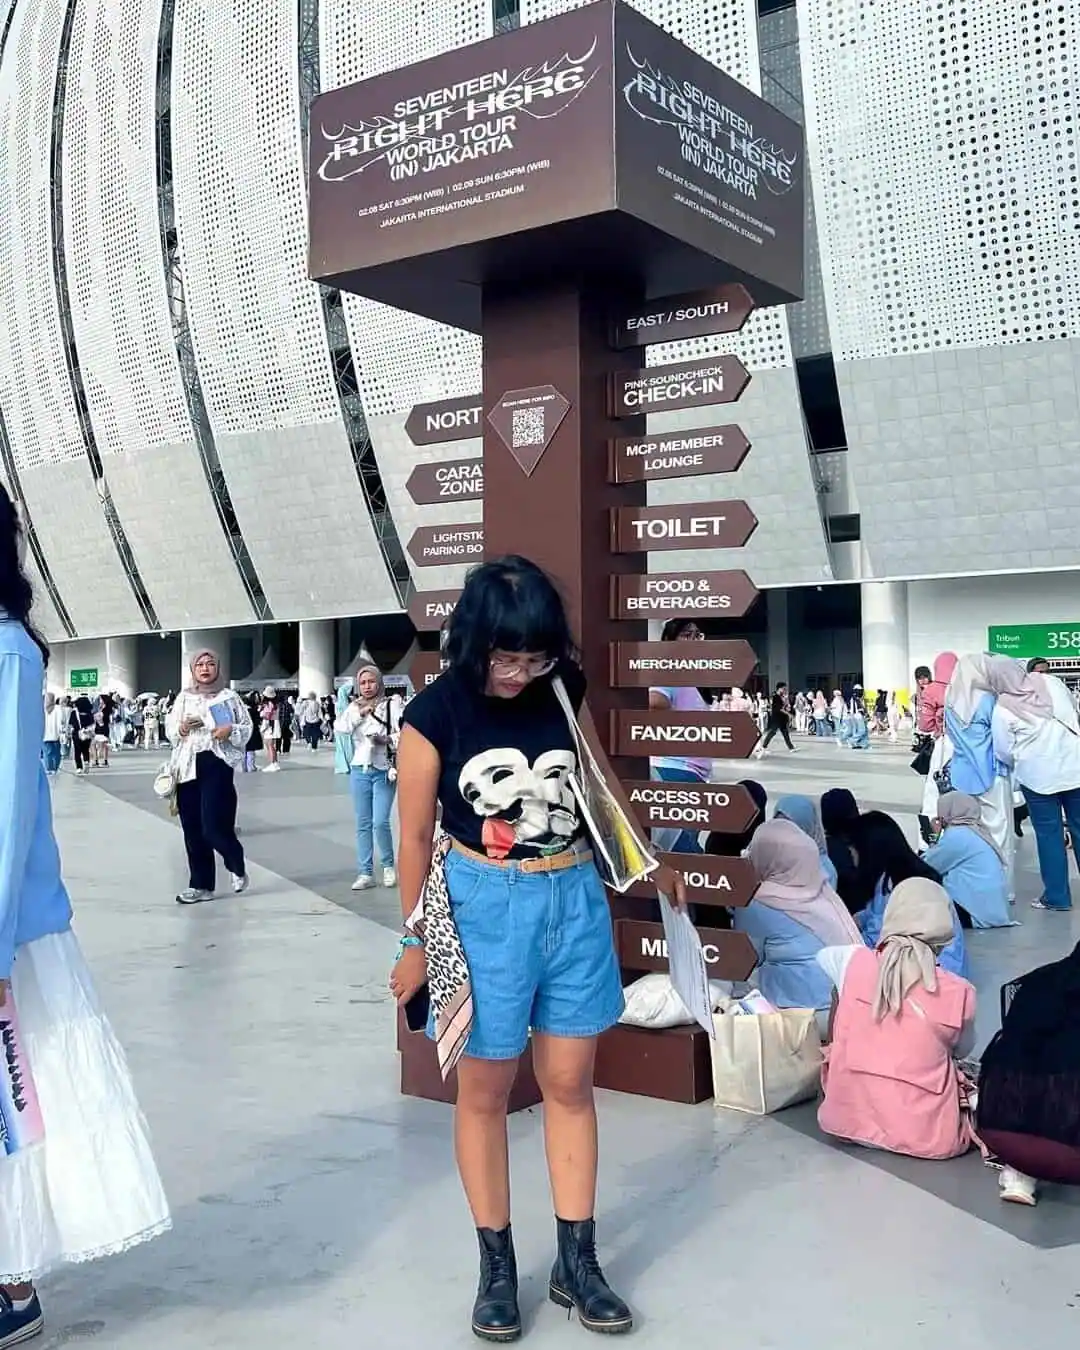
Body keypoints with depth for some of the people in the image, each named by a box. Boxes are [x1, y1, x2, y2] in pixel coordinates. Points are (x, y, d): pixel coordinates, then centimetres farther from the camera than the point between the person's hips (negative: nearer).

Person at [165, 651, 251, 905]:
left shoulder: (228, 696, 4)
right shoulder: (184, 697, 10)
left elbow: (247, 727, 7)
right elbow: (170, 731, 12)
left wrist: (230, 730, -13)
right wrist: (181, 729, -9)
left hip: (216, 764, -3)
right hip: (188, 765, 4)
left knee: (213, 826, -11)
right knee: (192, 829, 4)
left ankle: (238, 867, 18)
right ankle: (200, 885, 14)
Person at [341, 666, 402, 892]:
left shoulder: (392, 705, -4)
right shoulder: (354, 707, 8)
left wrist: (387, 740, -24)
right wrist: (360, 713, -14)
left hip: (383, 771, -4)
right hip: (359, 770, 4)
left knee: (380, 822, -10)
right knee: (363, 823, 7)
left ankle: (388, 866, 14)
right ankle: (365, 873, 15)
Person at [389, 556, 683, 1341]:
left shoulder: (562, 691, -2)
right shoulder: (437, 713, -12)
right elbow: (417, 834, -5)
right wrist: (416, 941, 0)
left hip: (574, 900, 3)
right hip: (486, 907, -3)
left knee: (571, 1083, 10)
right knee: (485, 1089, 9)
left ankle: (577, 1261, 24)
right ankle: (497, 1265, 25)